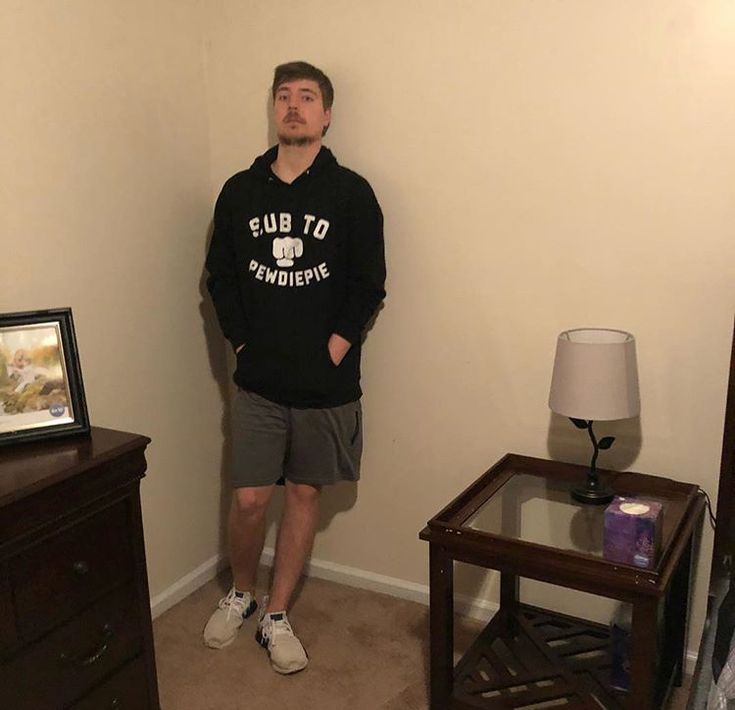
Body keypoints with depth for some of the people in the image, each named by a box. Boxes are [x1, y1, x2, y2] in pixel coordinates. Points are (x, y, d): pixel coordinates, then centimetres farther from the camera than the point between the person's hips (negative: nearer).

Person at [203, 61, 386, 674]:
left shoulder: (351, 193, -3)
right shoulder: (240, 191, 4)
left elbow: (369, 285, -3)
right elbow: (220, 275, 7)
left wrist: (337, 345, -9)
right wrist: (242, 342, -2)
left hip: (326, 382, -1)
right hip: (258, 379, 1)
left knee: (305, 494, 9)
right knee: (249, 498, 3)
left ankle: (276, 617, 26)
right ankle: (241, 593, 32)